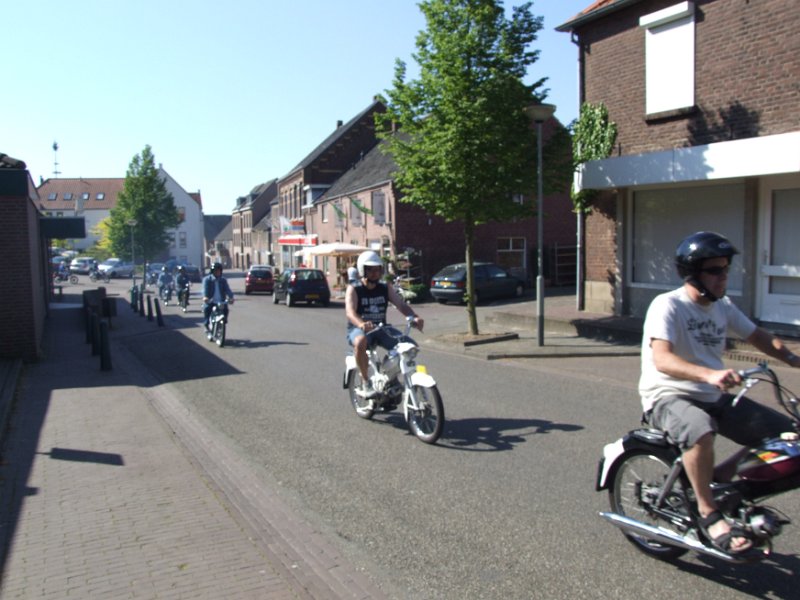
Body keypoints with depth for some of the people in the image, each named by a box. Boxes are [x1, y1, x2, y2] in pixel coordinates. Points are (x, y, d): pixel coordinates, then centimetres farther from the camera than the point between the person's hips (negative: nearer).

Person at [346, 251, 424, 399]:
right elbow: (350, 312, -24)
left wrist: (414, 317, -29)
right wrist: (362, 324, -47)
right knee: (361, 341, -40)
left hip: (380, 328, 4)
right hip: (358, 329, -4)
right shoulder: (354, 290, -7)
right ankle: (365, 383, -22)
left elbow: (401, 305, -7)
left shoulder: (386, 289, 6)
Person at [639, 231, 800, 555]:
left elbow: (757, 336, 19)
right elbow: (662, 359, -30)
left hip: (714, 397, 8)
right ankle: (709, 514, -20)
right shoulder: (667, 305, -16)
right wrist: (709, 375, -47)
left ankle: (721, 476, 15)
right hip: (668, 395, -8)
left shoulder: (723, 306, 9)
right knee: (701, 431, -40)